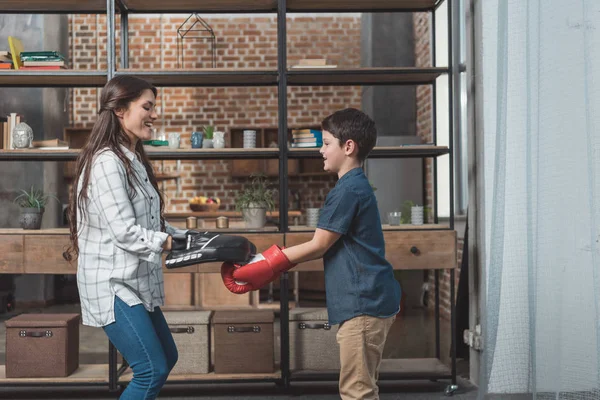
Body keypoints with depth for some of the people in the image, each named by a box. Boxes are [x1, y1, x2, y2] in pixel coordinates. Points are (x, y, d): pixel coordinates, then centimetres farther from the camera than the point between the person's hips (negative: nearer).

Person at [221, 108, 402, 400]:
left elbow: (318, 246, -13)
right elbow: (328, 246, 16)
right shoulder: (355, 186, 17)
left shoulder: (348, 189, -16)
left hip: (364, 302, -10)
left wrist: (266, 266, -5)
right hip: (367, 300, 10)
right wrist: (271, 263, 10)